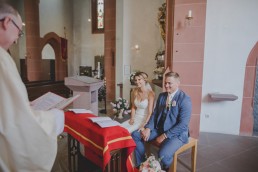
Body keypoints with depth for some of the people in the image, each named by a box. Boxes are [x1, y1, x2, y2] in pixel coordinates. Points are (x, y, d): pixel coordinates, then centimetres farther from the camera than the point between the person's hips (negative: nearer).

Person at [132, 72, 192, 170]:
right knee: (135, 135, -7)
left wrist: (164, 136, -21)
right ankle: (141, 165, 9)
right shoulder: (161, 96, 7)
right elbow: (154, 114, 9)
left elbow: (183, 124, -19)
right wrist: (148, 128, -8)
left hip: (176, 134, -6)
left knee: (163, 154, -32)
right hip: (159, 129, 7)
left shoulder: (185, 99, -14)